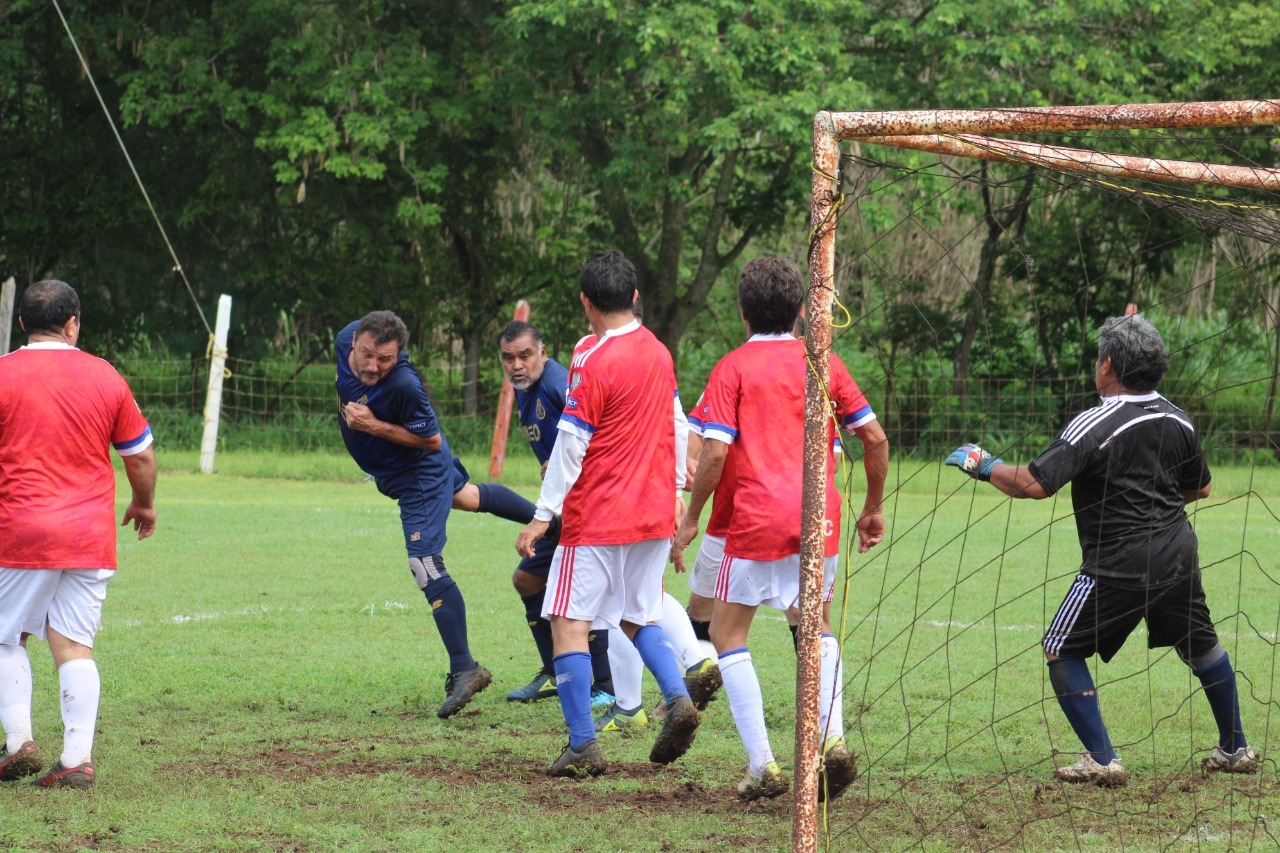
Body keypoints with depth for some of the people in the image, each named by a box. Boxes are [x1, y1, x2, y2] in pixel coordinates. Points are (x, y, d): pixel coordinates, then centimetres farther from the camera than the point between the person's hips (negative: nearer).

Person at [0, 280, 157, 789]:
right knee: (75, 646, 4)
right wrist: (144, 504, 29)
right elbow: (141, 455, 12)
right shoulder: (105, 377, 5)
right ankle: (78, 758, -4)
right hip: (91, 536, 3)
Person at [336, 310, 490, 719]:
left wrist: (375, 427, -37)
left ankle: (464, 670, -16)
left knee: (425, 563, -19)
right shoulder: (346, 340, -21)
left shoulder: (404, 386, -41)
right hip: (388, 470, 9)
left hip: (421, 473, -9)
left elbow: (432, 440, -30)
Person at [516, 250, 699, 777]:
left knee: (569, 623, -2)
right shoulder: (658, 353, 7)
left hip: (597, 517, -7)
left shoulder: (593, 363, -14)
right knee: (639, 619, 20)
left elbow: (570, 446, -14)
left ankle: (583, 746, -9)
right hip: (655, 512, 7)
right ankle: (678, 698, -4)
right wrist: (674, 492, 24)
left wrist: (542, 516, -9)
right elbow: (675, 426, 14)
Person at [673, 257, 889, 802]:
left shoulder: (733, 368, -2)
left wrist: (690, 521, -1)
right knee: (818, 624, 25)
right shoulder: (823, 362, 9)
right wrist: (873, 508, 20)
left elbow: (714, 452, -11)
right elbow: (875, 438, 8)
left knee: (727, 634, 9)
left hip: (758, 517, -4)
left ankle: (763, 766, -1)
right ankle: (831, 737, 2)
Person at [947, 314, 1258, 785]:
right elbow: (1199, 487, 18)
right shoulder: (1177, 420, 4)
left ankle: (1102, 760, -2)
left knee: (1062, 650, 5)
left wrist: (983, 465, -7)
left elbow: (1033, 484, -22)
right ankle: (1235, 748, 32)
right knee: (1200, 644, 24)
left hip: (1120, 565, -7)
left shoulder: (1095, 425, -16)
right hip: (1178, 553, 7)